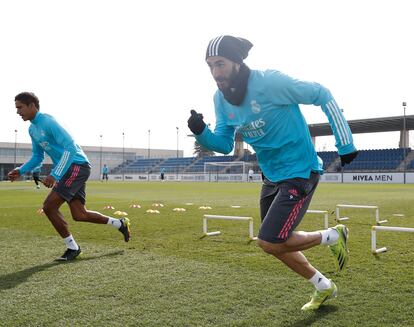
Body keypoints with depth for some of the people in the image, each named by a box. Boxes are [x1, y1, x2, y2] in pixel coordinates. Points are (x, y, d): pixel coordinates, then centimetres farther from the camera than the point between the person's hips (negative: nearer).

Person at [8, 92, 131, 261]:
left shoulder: (47, 121, -15)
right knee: (79, 215, 7)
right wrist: (20, 171, 6)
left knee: (49, 206, -14)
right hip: (70, 170, 9)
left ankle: (72, 248, 0)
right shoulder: (32, 129, 14)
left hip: (77, 165, -9)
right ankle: (120, 224, 24)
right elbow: (37, 157, 23)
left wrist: (54, 175, -26)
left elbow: (70, 148, -22)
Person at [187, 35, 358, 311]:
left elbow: (323, 95, -13)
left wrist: (346, 144, -10)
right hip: (272, 175, 8)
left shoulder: (271, 82, -23)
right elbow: (224, 145, 4)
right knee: (276, 243, 15)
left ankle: (333, 236, 12)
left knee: (270, 243, -14)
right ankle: (324, 288, 39)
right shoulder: (221, 98, -2)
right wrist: (201, 132, -17)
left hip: (300, 172, -8)